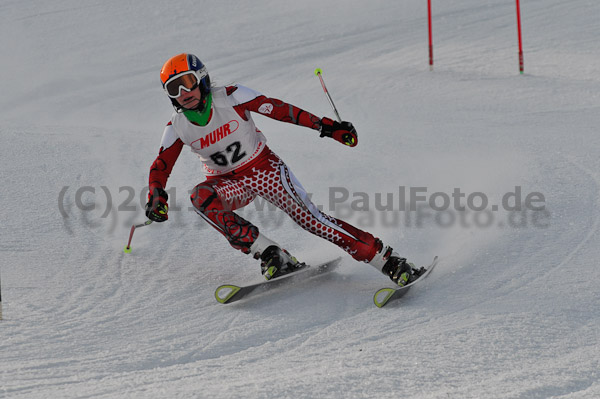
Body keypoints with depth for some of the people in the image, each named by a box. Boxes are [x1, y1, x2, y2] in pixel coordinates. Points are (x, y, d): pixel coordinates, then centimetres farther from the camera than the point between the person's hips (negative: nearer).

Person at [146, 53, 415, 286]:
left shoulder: (229, 97, -17)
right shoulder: (177, 128, -8)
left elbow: (279, 110, -15)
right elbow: (161, 167, 0)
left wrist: (326, 126, -18)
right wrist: (156, 196, -22)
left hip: (264, 168, -3)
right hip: (227, 183, 3)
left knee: (308, 217, -17)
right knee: (201, 197, -30)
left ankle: (386, 260, -13)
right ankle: (271, 256, -30)